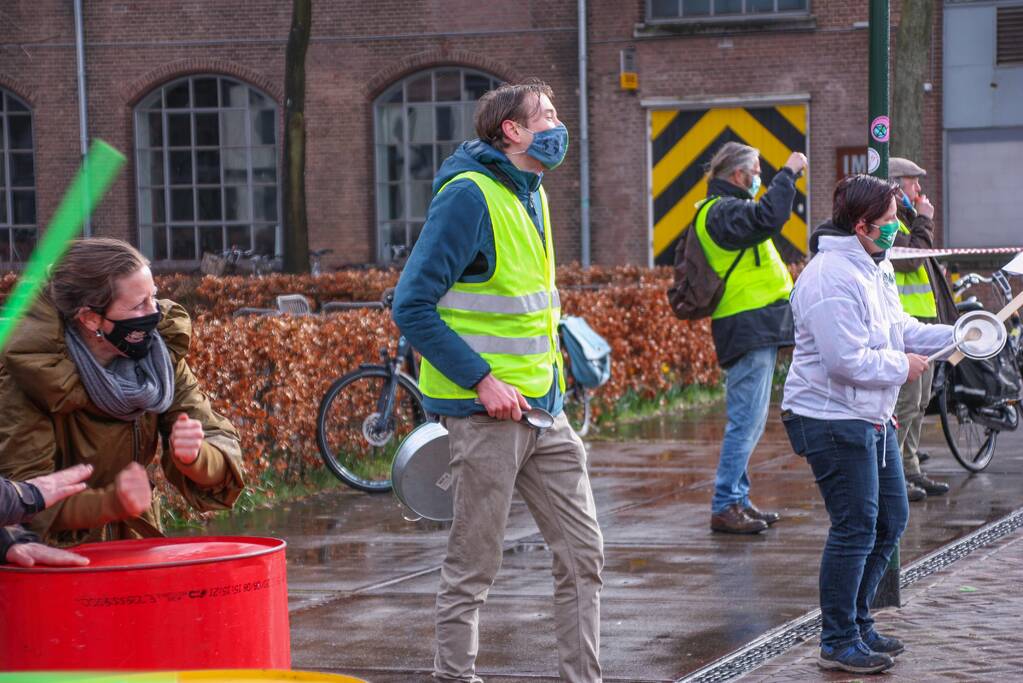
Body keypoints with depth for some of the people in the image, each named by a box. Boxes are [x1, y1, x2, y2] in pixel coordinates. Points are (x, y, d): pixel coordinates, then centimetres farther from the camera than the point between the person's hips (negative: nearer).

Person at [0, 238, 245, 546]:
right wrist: (110, 502, -35)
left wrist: (193, 457, -28)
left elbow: (225, 454, -5)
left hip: (133, 541, 5)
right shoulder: (27, 373, -18)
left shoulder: (163, 354, -5)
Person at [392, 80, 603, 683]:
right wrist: (482, 380, -19)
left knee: (583, 551, 7)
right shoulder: (468, 196, -15)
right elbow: (413, 306, -18)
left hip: (544, 407, 8)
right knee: (474, 566, 1)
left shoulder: (531, 193, 12)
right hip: (486, 409, -8)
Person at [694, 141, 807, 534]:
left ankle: (737, 500, 20)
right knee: (746, 420, -10)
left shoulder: (722, 209, 21)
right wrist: (788, 173, -22)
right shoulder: (723, 211, -15)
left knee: (748, 420, 14)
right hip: (750, 328, -11)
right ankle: (724, 507, -9)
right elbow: (768, 218, -30)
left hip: (754, 328, 11)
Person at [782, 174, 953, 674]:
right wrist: (903, 366, -13)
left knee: (890, 519, 16)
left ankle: (857, 623, 29)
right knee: (855, 530, -6)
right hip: (833, 421, -11)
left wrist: (954, 336, 5)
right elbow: (847, 360, -27)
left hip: (872, 419, 11)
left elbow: (898, 329, 18)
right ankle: (839, 643, 5)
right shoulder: (832, 278, -22)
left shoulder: (876, 267, 11)